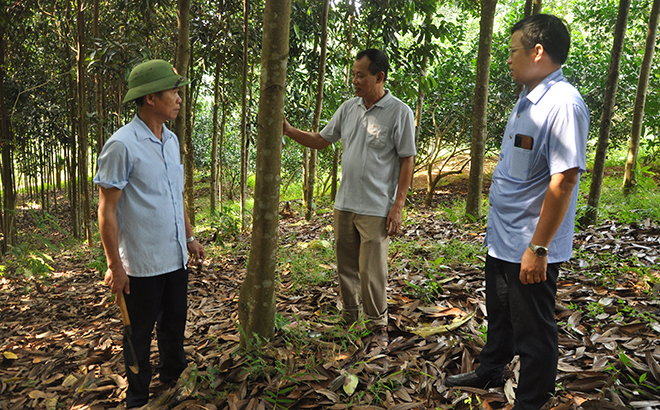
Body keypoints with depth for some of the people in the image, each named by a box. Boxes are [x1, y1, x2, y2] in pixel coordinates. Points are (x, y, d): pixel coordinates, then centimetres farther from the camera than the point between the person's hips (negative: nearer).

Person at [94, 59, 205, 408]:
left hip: (176, 258, 7)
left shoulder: (171, 140, 8)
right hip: (142, 264, -7)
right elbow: (106, 210, -14)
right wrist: (114, 267, -14)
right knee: (139, 334, 11)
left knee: (175, 324, 21)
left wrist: (189, 237, 19)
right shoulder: (122, 145, -16)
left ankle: (172, 380, 42)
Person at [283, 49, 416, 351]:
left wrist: (398, 206, -11)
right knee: (345, 267, 14)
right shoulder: (348, 108, 8)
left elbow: (406, 161, -7)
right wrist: (288, 130, 2)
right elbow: (320, 141, 16)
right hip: (344, 204, 6)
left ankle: (378, 328, 18)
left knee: (371, 272, -1)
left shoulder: (399, 112, -8)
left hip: (376, 209, -6)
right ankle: (349, 317, 32)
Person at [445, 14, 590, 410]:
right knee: (499, 315, 26)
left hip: (530, 248, -9)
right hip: (502, 239, 10)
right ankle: (490, 373, 48)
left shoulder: (563, 104, -22)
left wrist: (538, 247, -26)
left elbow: (563, 181, -26)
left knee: (533, 332, 9)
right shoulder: (527, 101, 9)